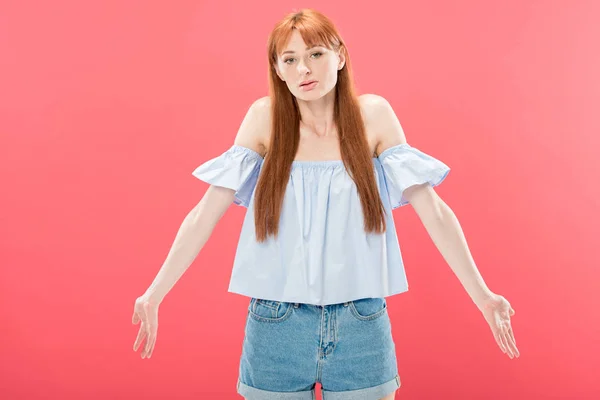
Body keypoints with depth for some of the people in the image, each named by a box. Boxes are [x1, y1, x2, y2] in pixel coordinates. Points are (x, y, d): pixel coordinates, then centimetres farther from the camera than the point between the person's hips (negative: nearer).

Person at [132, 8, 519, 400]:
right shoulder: (265, 117, -4)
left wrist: (483, 296, -7)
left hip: (361, 326, 0)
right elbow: (206, 213, -4)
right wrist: (154, 295, -5)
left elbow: (433, 211, -5)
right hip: (276, 327, 0)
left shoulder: (373, 115, -4)